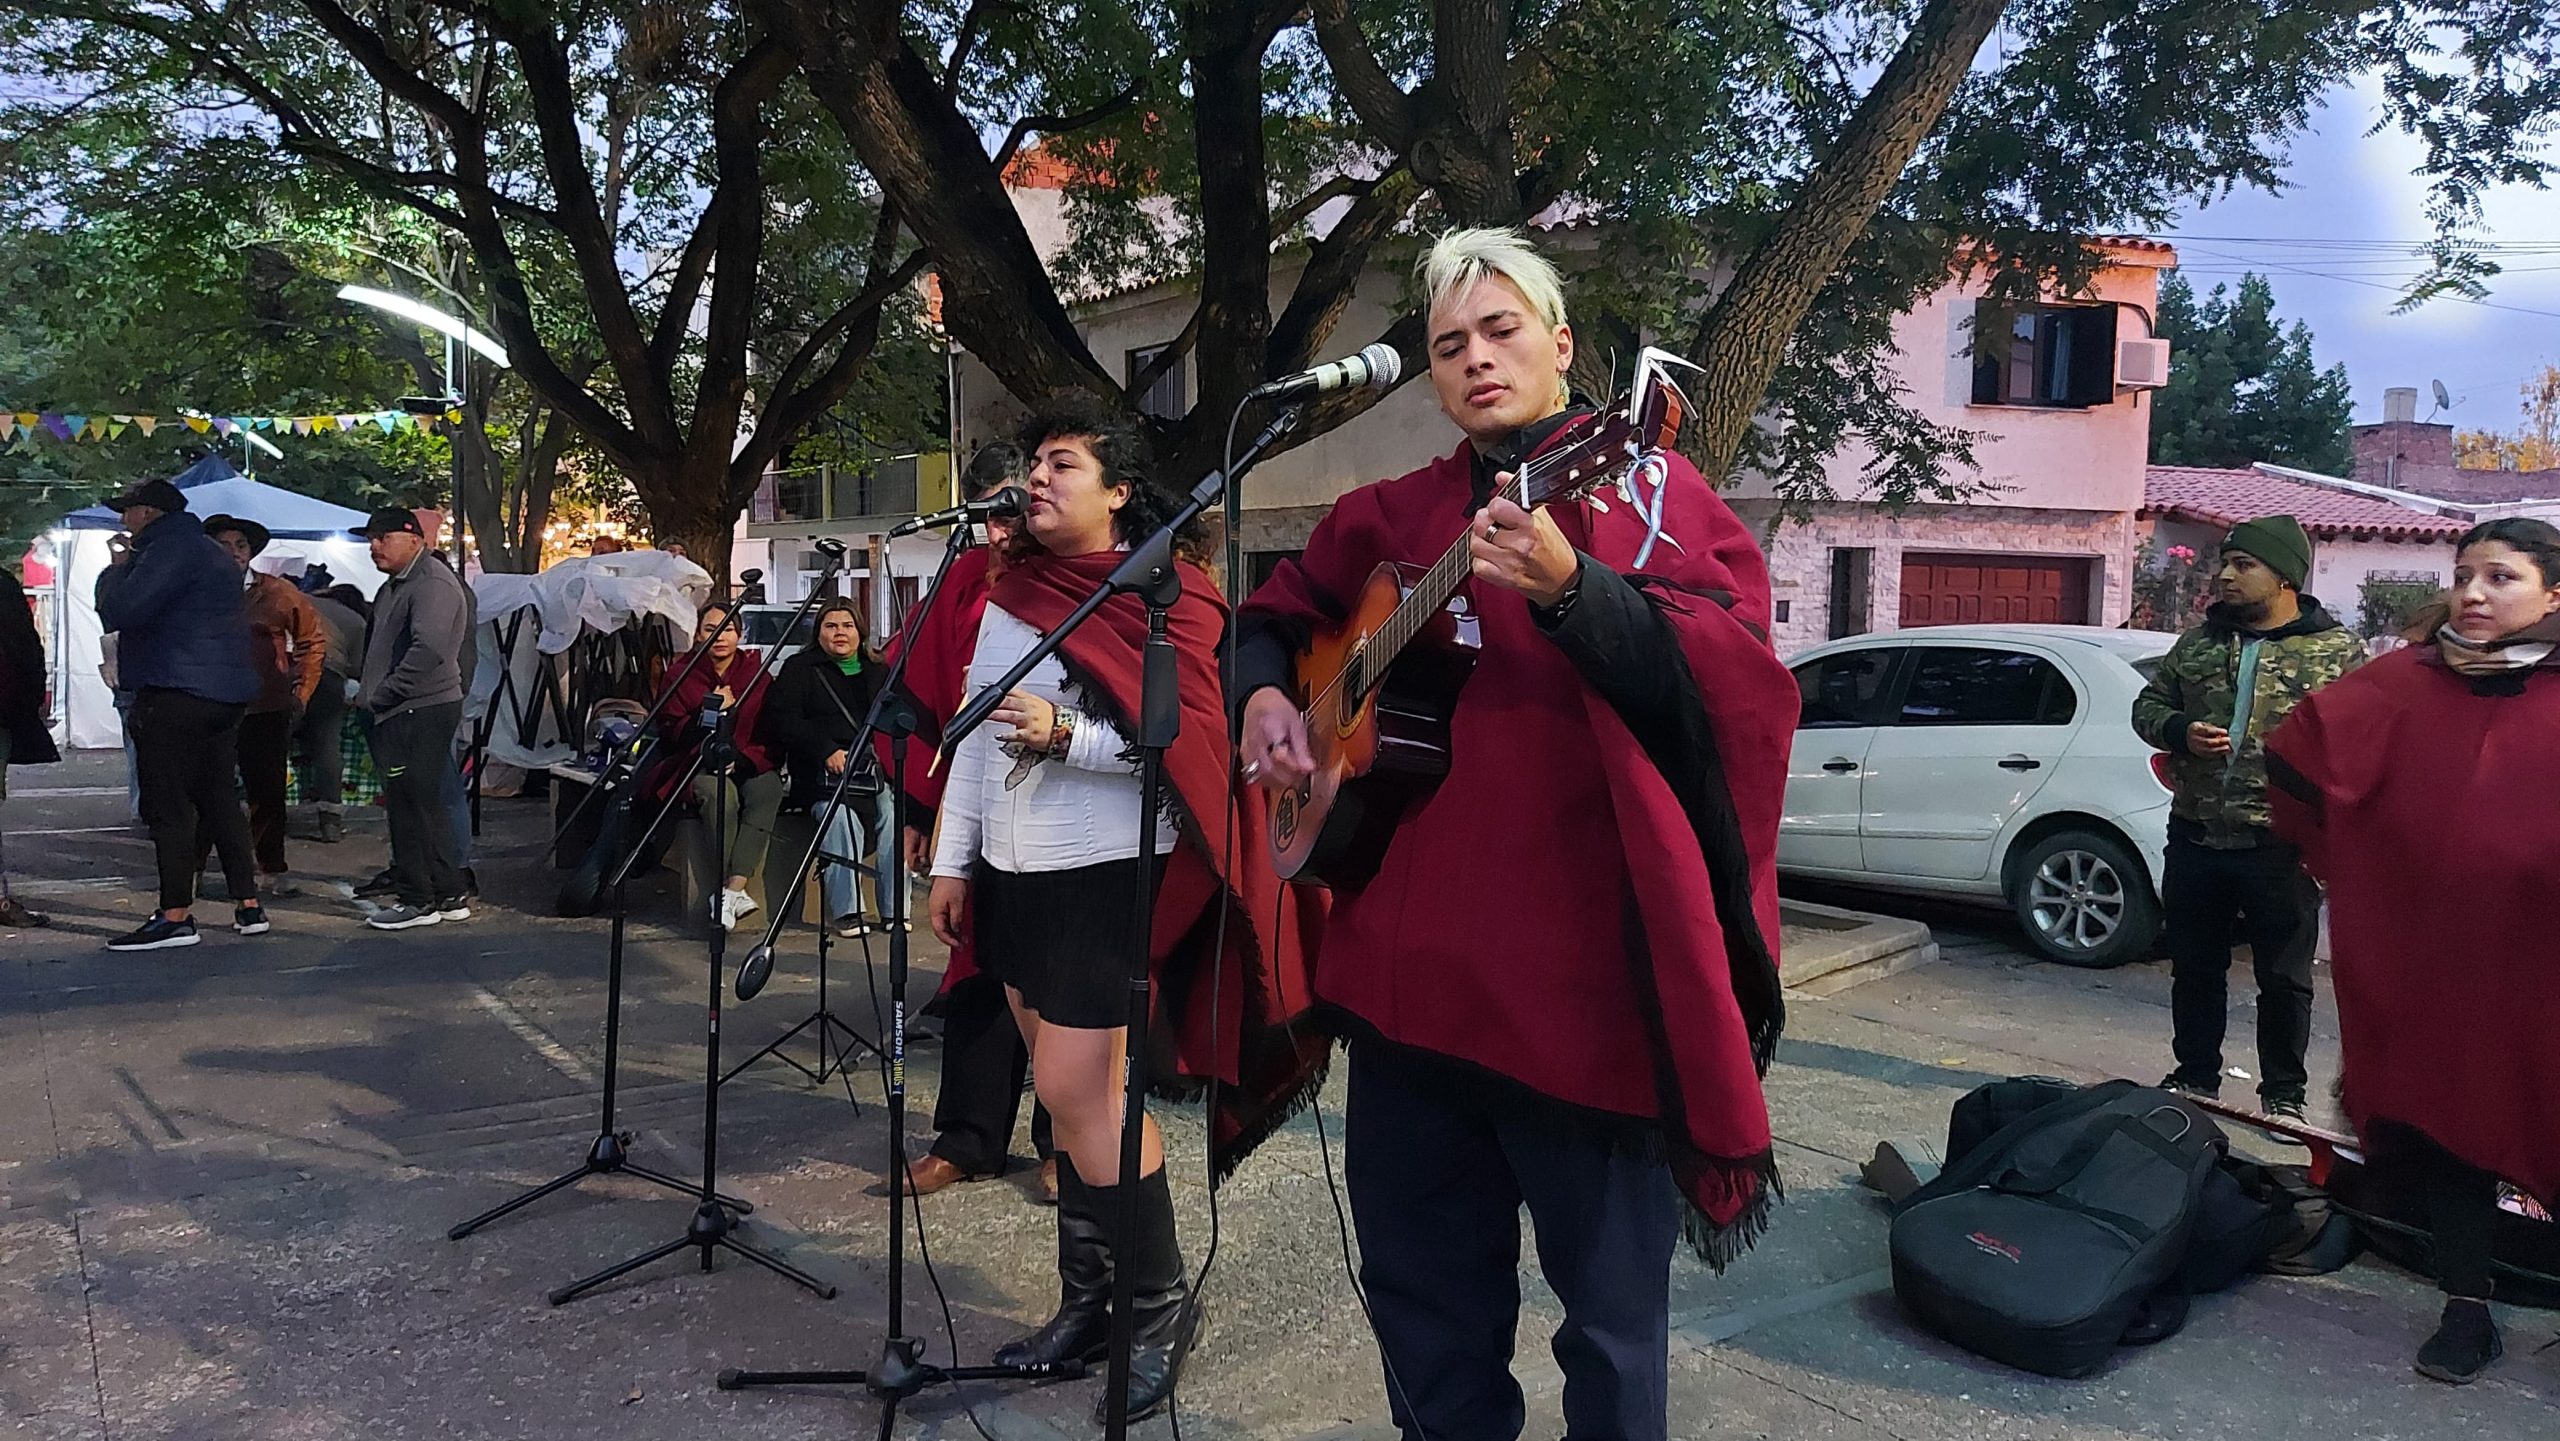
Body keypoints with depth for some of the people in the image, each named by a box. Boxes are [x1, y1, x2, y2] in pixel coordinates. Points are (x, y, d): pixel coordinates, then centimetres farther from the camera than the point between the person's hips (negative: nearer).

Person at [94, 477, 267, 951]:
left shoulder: (170, 551, -12)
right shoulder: (210, 553, 20)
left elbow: (118, 612, -20)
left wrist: (117, 570, -2)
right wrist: (126, 570, 20)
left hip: (176, 695, -10)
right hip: (225, 694, 10)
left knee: (168, 806, -5)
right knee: (220, 797, 12)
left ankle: (176, 916, -5)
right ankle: (248, 906, 12)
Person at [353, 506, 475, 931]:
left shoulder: (432, 583, -13)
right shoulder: (394, 586, 21)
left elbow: (429, 648, -26)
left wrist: (384, 693, -19)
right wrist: (368, 692, 13)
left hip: (422, 712, -11)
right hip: (399, 714, 11)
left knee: (411, 805, -6)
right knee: (424, 805, 13)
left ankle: (416, 899, 2)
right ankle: (448, 895, 19)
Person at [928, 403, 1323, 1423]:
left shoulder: (1159, 597, -8)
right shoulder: (1006, 600, 12)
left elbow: (1191, 741, -17)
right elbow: (973, 738, 13)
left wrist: (1068, 736, -26)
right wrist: (952, 862, 11)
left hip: (1105, 875, -7)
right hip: (1012, 874, 7)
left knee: (1075, 1091, -9)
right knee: (1075, 1089, 11)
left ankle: (1160, 1304, 8)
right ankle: (1086, 1300, 22)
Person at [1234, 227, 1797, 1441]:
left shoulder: (1645, 493, -1)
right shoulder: (1393, 516, 13)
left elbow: (1733, 678, -16)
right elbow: (1276, 613, 27)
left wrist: (1569, 588, -31)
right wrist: (1265, 693, 6)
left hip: (1581, 972, -5)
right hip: (1409, 962, 5)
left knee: (1608, 1308, 8)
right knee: (1418, 1291, 17)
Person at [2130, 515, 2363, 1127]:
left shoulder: (2337, 651, -2)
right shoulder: (2198, 643, 10)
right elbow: (2148, 705, 16)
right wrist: (2181, 731, -7)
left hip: (2280, 848, -4)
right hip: (2195, 840, 4)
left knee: (2284, 979, 7)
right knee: (2195, 969, 13)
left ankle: (2283, 1096, 21)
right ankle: (2195, 1079, 29)